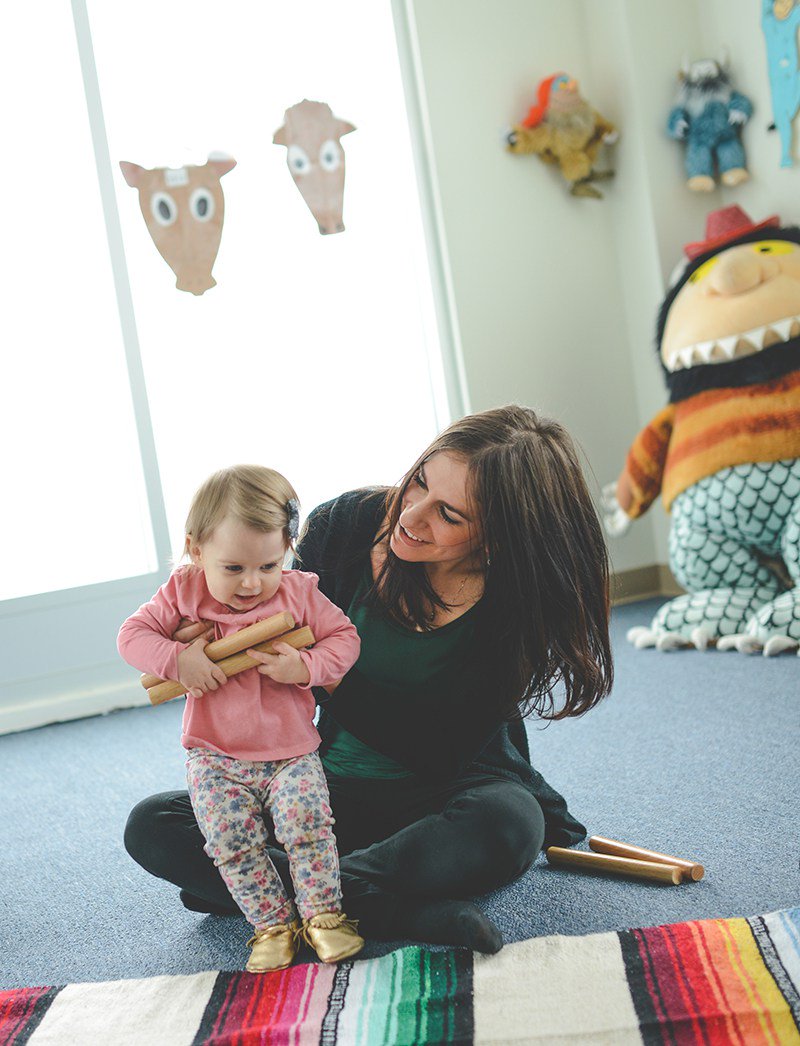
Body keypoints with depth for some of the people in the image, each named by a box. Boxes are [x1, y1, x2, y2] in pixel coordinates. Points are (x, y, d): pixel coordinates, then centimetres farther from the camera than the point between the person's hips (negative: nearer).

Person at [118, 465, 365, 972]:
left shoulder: (299, 592, -7)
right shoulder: (184, 591, -6)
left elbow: (344, 637, -3)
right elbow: (133, 634, -5)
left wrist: (307, 667, -21)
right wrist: (177, 659, -22)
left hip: (290, 749, -1)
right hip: (214, 755, 1)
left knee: (307, 821, -19)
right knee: (230, 840, -11)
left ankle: (323, 913, -1)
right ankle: (273, 924, 6)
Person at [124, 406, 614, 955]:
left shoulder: (511, 603, -19)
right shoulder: (347, 524, -12)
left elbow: (443, 752, -18)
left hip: (444, 795, -3)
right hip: (330, 791, 4)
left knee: (506, 825, -37)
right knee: (151, 826, -13)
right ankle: (406, 912, -25)